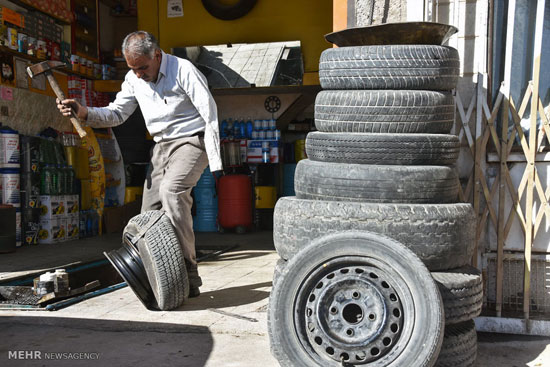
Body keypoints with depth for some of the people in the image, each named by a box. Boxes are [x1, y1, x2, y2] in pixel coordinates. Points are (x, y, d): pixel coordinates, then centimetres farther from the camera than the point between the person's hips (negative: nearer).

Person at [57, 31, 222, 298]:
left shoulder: (183, 70, -14)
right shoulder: (134, 79, 6)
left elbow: (210, 115, -15)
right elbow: (116, 113, 10)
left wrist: (215, 162, -19)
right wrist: (83, 112, -10)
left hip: (192, 141, -7)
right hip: (162, 146, 7)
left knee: (171, 189, -31)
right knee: (150, 211, 0)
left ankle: (188, 273, -27)